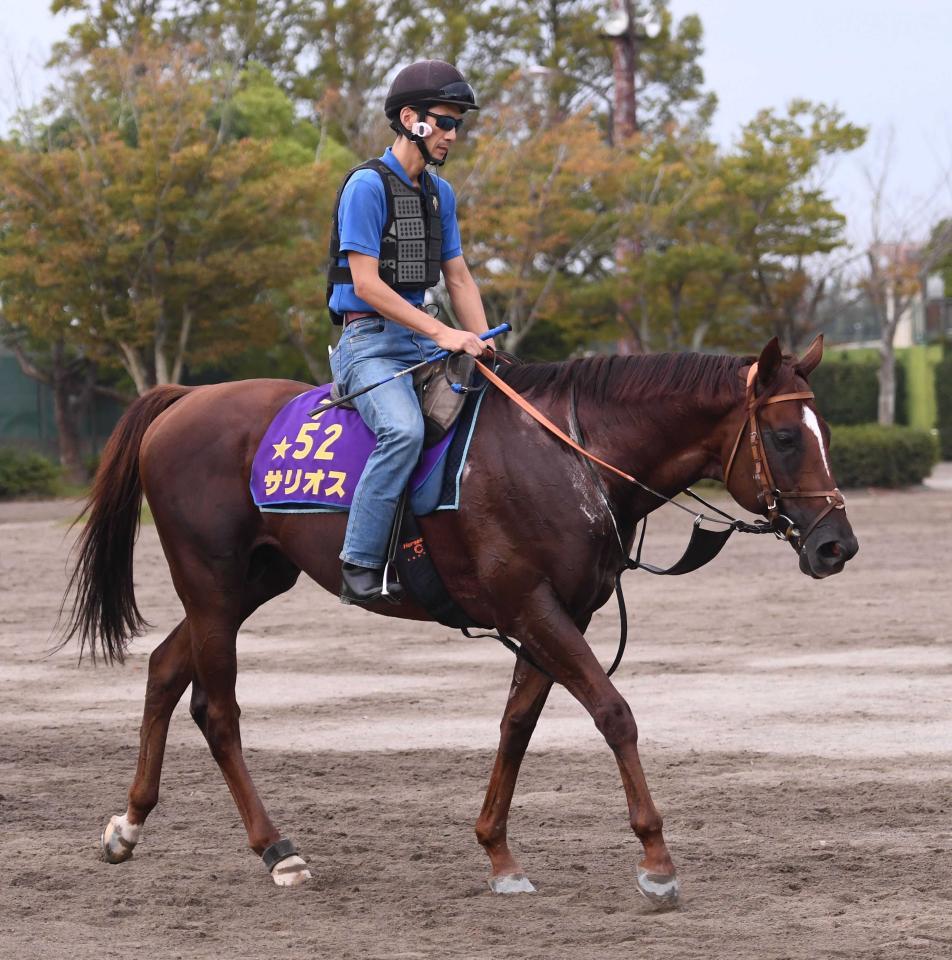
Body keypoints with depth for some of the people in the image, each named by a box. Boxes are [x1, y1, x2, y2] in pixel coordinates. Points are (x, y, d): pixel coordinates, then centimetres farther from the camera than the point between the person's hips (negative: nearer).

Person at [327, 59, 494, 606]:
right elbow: (366, 283, -16)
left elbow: (459, 277, 17)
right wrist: (443, 333, -21)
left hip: (422, 343, 8)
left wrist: (483, 343, -1)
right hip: (370, 341, -8)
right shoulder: (368, 185, -10)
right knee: (405, 429, -33)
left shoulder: (440, 193, 15)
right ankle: (360, 569, -31)